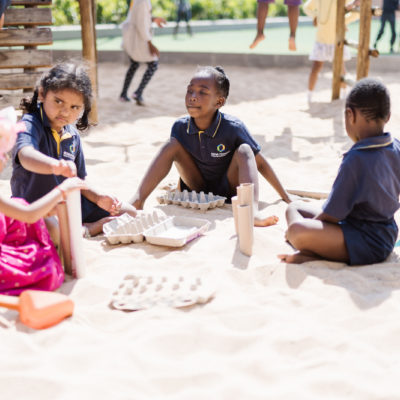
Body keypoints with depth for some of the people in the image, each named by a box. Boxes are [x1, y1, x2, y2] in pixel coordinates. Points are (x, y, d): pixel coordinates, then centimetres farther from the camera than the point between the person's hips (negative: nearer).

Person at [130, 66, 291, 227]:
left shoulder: (233, 128, -21)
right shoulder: (180, 127, -13)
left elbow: (260, 163, -13)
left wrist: (287, 200, -9)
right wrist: (139, 199, -2)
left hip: (229, 193, -2)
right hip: (197, 192, 3)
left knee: (243, 151, -29)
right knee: (172, 145, -17)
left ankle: (251, 211, -50)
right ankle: (137, 202, -23)